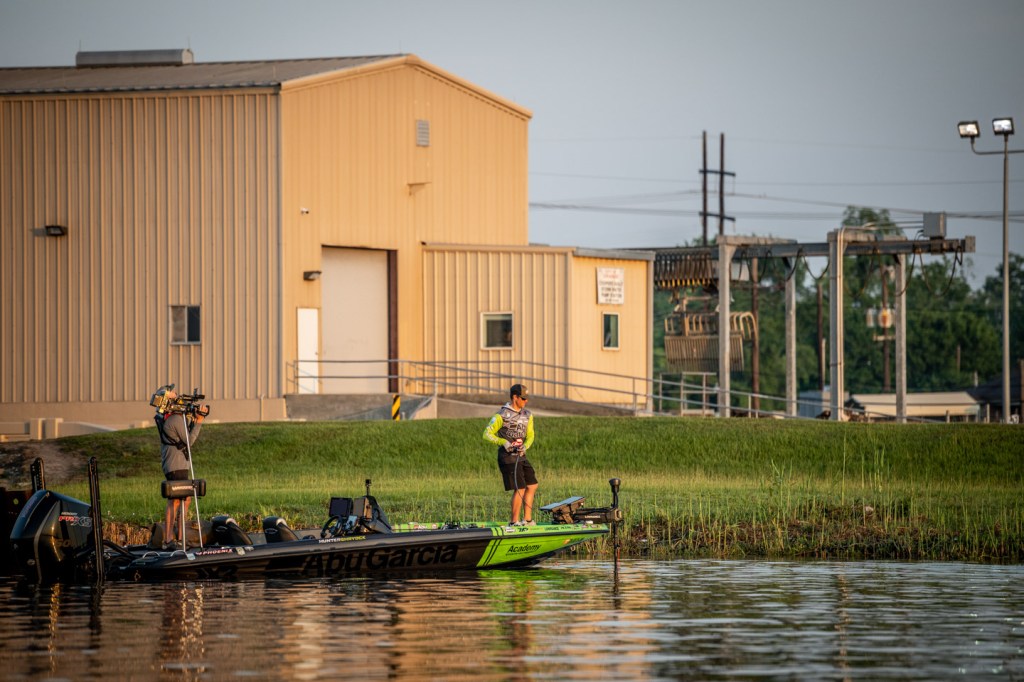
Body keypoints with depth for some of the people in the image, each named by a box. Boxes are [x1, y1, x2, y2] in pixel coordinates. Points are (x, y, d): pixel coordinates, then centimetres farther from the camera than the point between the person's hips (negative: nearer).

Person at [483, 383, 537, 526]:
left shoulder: (527, 415, 10)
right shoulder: (502, 415, -11)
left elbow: (530, 435, 10)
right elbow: (487, 434, -10)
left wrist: (525, 446, -12)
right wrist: (503, 442, -24)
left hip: (521, 456, 8)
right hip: (508, 457, -8)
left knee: (532, 486, 9)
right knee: (520, 489, -12)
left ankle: (527, 520, 17)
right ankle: (514, 522, -3)